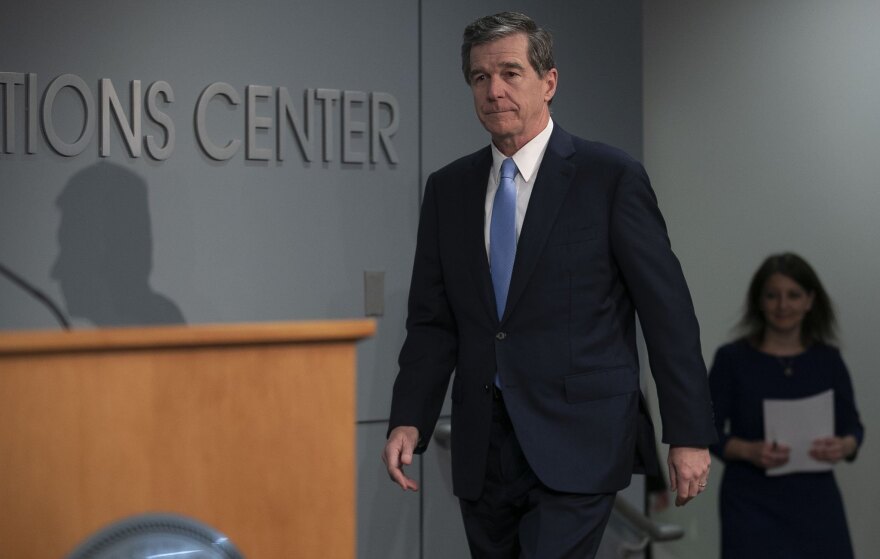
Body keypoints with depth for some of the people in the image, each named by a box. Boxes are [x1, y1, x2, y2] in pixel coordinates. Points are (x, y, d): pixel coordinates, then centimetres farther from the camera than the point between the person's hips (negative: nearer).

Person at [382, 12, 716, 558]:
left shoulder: (610, 176, -3)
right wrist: (409, 420, -3)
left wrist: (689, 434, -6)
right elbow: (433, 321, 11)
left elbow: (668, 311, -4)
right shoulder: (448, 189, 10)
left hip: (577, 449, -5)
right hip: (482, 451, 5)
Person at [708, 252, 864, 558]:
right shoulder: (732, 359, -4)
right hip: (753, 503, -3)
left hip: (816, 500, 3)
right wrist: (749, 450, -22)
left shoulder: (828, 360, 5)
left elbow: (852, 426, 7)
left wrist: (843, 446, -16)